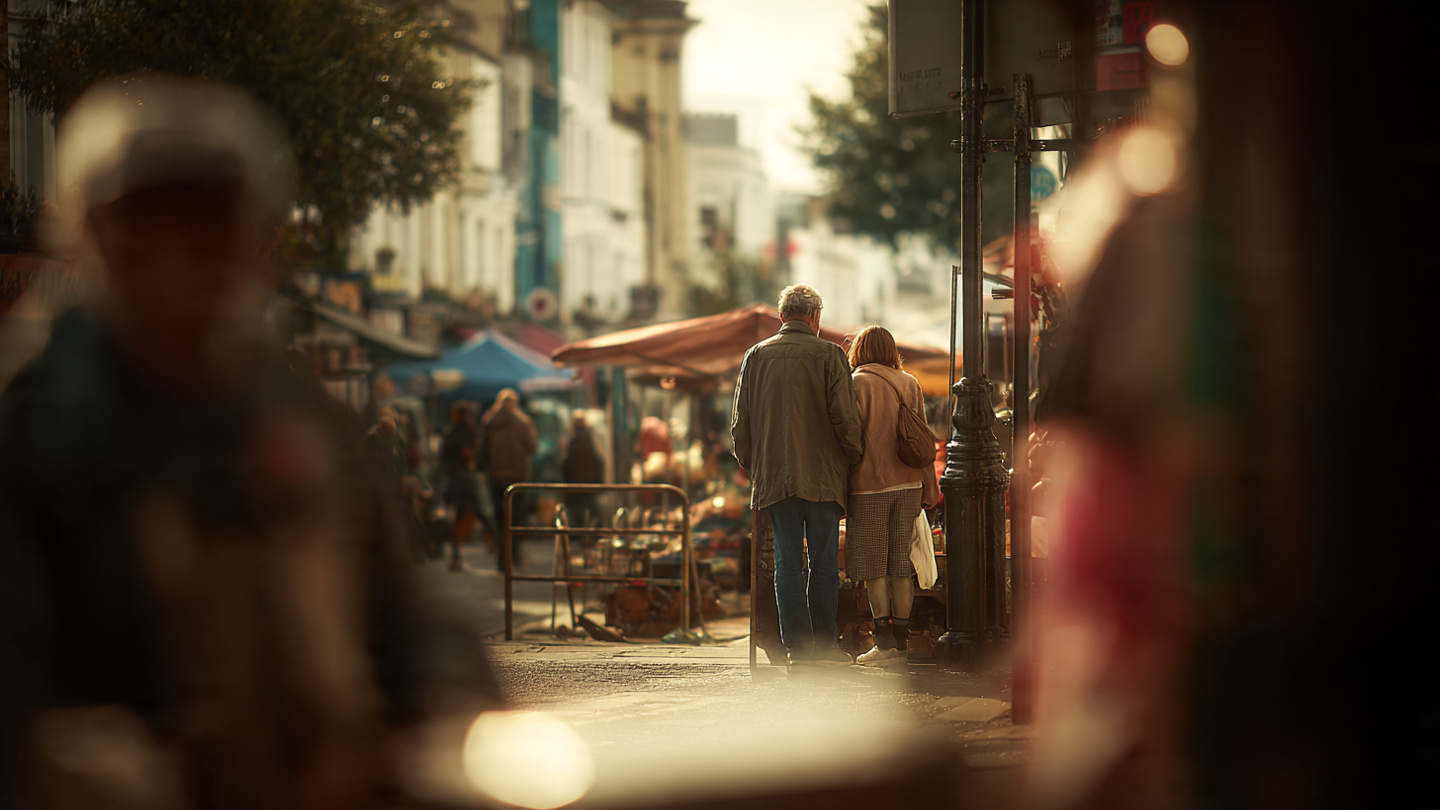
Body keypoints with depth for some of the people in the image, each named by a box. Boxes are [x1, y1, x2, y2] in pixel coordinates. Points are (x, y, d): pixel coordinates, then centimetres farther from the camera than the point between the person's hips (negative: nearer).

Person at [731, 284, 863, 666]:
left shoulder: (756, 355, 6)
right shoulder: (828, 355, -4)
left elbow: (740, 423, 8)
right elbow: (844, 417, -8)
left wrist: (752, 467, 19)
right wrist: (854, 456, 8)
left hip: (772, 477, 3)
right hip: (822, 476, -3)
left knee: (787, 562, 4)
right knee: (824, 562, 4)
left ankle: (797, 645, 1)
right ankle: (824, 645, 4)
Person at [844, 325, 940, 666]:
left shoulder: (859, 383, -6)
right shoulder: (910, 384, 10)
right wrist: (928, 490, 15)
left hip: (870, 484, -5)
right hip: (907, 484, 5)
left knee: (873, 566, -1)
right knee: (900, 564, 8)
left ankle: (884, 642, -4)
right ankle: (901, 641, 9)